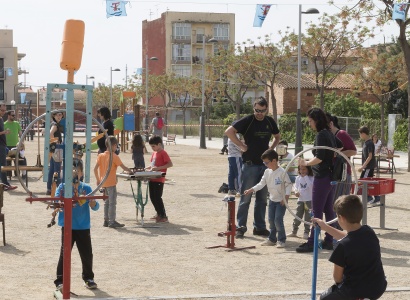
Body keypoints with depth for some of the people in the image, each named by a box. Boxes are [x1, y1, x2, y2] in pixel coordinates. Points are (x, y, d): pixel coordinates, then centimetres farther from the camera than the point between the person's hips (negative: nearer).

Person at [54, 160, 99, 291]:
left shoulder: (86, 188, 1)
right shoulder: (62, 187, -1)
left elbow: (95, 207, -5)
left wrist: (90, 200, -24)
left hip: (84, 227, 2)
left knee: (87, 254, 8)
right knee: (64, 253, -3)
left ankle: (88, 278, 26)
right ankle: (60, 281, 5)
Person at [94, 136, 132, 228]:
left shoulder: (100, 156, 4)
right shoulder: (114, 157, -11)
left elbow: (95, 169, 0)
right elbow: (123, 167, -11)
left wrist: (98, 179, 9)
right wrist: (130, 171, 6)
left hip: (103, 182, 6)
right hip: (111, 182, -6)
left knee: (107, 202, 16)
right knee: (112, 202, -1)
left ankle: (106, 220, 19)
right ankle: (112, 221, -1)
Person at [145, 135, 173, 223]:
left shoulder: (163, 153, -12)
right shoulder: (154, 153, 15)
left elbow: (170, 164, -20)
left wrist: (158, 168, -25)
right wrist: (146, 168, 7)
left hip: (159, 180, -9)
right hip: (152, 179, 9)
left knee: (157, 197, -8)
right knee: (152, 197, 13)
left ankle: (164, 216, -1)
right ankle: (159, 214, 25)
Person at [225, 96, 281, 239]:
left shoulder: (270, 122, 7)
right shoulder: (248, 120, -8)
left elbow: (277, 137, 25)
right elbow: (229, 131, -15)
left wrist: (271, 148, 9)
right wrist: (241, 145, -13)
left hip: (265, 165, 5)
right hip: (250, 164, -5)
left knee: (262, 198, 10)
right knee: (246, 197, -3)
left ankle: (260, 227, 18)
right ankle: (240, 226, 3)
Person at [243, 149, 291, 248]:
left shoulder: (282, 172, -17)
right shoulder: (267, 172, 3)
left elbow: (289, 185, -13)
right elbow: (261, 184, 3)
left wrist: (286, 196, -20)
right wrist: (251, 190, -8)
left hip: (281, 200, -7)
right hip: (272, 200, 7)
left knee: (278, 220, -11)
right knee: (271, 220, 9)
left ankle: (281, 240, 1)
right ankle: (272, 239, 20)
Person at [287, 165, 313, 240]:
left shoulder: (311, 178, -9)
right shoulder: (298, 178, 6)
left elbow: (311, 186, -25)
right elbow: (295, 186, 14)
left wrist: (305, 177, -22)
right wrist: (296, 191, -7)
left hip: (309, 200, -4)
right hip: (300, 200, 4)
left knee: (308, 217, 1)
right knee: (297, 216, 7)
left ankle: (306, 232, 11)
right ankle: (294, 231, 17)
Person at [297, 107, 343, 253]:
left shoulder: (321, 135, -16)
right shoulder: (330, 134, 12)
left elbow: (319, 158, -23)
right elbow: (341, 146, 29)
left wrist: (306, 163, -10)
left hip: (322, 177, -9)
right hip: (331, 176, 9)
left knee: (316, 211, -5)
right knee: (329, 210, 12)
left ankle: (311, 242, -3)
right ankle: (329, 241, 16)